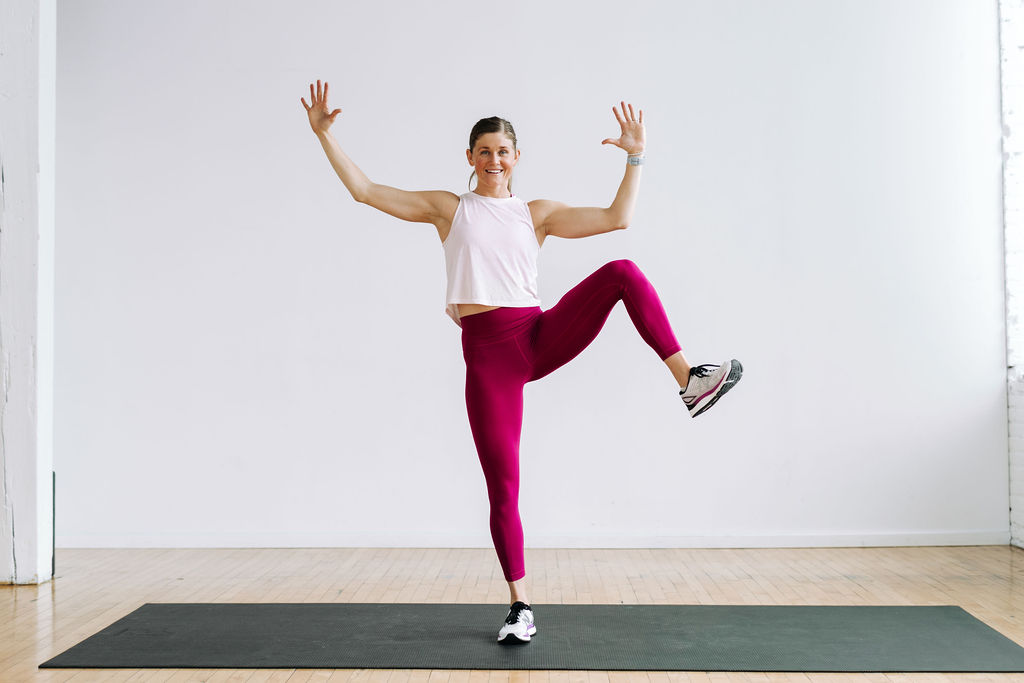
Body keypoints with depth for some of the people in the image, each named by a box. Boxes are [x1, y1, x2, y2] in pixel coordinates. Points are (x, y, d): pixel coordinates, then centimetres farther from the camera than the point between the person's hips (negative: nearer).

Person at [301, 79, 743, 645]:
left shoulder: (537, 213, 14)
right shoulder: (447, 209, 12)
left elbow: (617, 218, 9)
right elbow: (364, 190, 10)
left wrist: (636, 156, 5)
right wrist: (324, 135, 5)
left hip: (543, 336, 1)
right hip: (487, 353, -1)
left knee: (623, 273, -21)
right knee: (502, 487, -2)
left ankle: (688, 380, -21)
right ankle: (520, 608, 14)